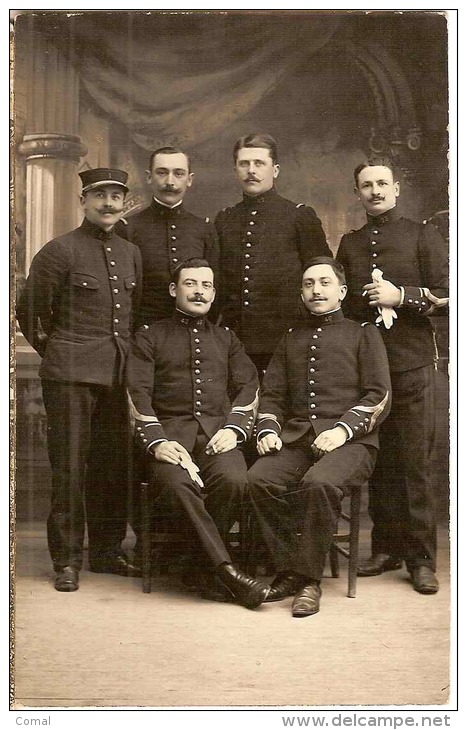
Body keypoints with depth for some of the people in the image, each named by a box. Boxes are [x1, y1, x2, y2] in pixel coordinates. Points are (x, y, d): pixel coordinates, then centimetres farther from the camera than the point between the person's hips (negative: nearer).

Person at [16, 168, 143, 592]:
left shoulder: (131, 254, 13)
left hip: (117, 374, 6)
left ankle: (107, 552, 21)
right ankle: (66, 561, 7)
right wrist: (55, 353, 5)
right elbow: (30, 311, 0)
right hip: (71, 375, -5)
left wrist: (127, 356, 16)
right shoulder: (59, 251, -5)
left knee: (113, 464, 9)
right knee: (69, 466, -2)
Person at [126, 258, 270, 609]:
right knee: (176, 483, -35)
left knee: (233, 479, -32)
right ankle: (225, 570, -30)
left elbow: (247, 387, 15)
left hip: (217, 431, 2)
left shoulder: (226, 338, 25)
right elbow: (138, 394, 4)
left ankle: (202, 565, -12)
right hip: (170, 432, -2)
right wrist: (157, 441, -12)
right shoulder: (150, 337, 16)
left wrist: (234, 428, -5)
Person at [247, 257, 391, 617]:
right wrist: (268, 430, 0)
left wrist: (344, 429, -13)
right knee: (260, 479, -28)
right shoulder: (291, 339, 25)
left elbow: (379, 395, 2)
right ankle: (289, 569, -14)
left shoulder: (363, 333, 12)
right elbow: (272, 394, 21)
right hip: (296, 439, 4)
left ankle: (309, 578, -20)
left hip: (350, 441, -4)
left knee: (319, 483, -36)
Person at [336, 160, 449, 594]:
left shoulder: (421, 236, 6)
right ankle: (386, 548, 15)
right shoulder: (350, 244, 17)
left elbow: (446, 295, 0)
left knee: (414, 461, -4)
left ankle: (421, 559, 2)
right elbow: (338, 300, 24)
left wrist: (401, 295, -11)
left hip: (410, 363, -3)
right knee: (376, 461, 5)